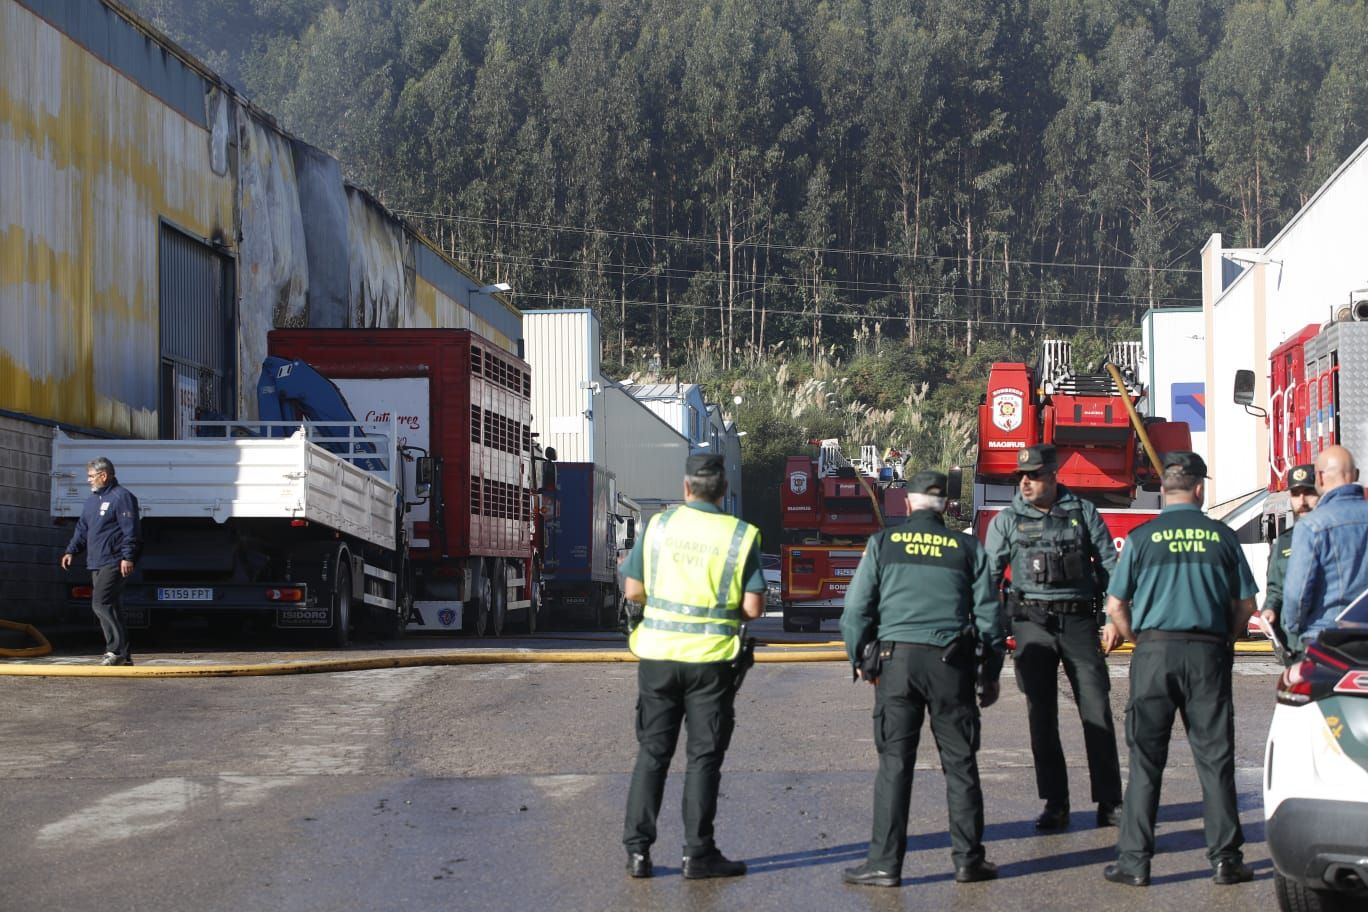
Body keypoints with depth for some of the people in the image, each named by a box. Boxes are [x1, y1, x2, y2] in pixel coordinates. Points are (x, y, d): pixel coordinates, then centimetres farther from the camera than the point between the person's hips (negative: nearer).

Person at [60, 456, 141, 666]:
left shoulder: (121, 497, -9)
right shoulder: (93, 500, 20)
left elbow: (131, 530, -15)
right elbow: (82, 529, 26)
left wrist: (128, 557, -22)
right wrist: (72, 550, 14)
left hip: (114, 564, -9)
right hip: (97, 563, 9)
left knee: (101, 603, -18)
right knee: (109, 607, 8)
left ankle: (117, 650, -17)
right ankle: (124, 655, 11)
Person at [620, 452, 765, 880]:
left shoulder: (659, 524, -1)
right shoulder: (740, 536, -6)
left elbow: (633, 591, 2)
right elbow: (753, 608, -8)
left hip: (658, 652, 2)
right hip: (711, 657, -2)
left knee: (653, 751, 10)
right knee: (703, 755, 6)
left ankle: (638, 848, 8)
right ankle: (698, 853, 6)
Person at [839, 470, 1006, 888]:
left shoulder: (883, 543, 6)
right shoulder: (967, 548, 7)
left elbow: (856, 608, 3)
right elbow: (988, 614, 8)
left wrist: (859, 660, 16)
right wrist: (991, 674, 16)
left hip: (897, 661, 0)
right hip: (952, 664, 0)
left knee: (894, 764, 2)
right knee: (960, 763, 8)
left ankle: (885, 863, 1)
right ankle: (968, 859, 12)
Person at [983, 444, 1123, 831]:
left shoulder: (1083, 513, 6)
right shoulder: (1007, 521, 6)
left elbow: (1109, 564, 7)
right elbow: (989, 574, 4)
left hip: (1078, 620, 0)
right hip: (1032, 621, 0)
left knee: (1097, 711, -2)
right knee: (1041, 715, 0)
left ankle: (1109, 803, 4)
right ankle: (1055, 803, 7)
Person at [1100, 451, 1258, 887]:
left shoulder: (1142, 538, 0)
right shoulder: (1222, 537, 3)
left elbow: (1116, 605, 2)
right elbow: (1246, 604, 7)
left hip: (1155, 651, 0)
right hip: (1209, 653, 1)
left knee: (1146, 759, 4)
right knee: (1214, 757, 7)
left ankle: (1134, 859, 3)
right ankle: (1225, 858, 8)